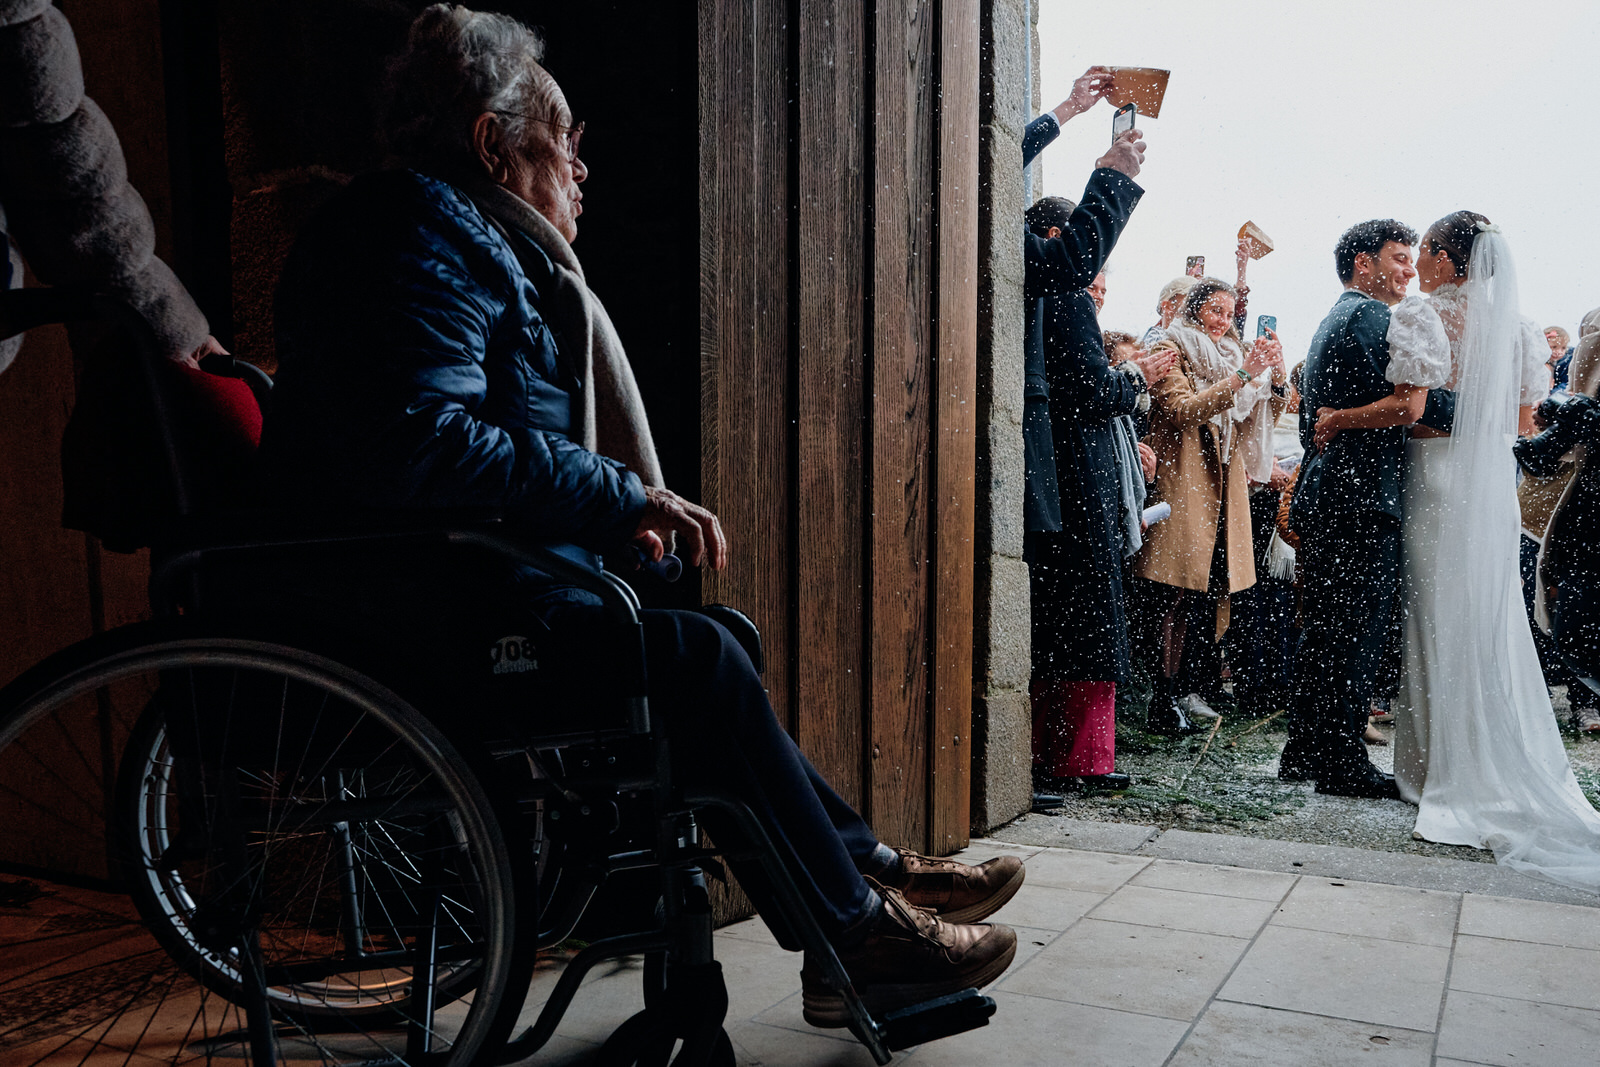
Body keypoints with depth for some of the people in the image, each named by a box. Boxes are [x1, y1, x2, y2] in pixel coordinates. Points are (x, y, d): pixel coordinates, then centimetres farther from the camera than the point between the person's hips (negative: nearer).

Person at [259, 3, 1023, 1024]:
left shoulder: (465, 236, 22)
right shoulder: (425, 235, -12)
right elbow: (425, 442, -28)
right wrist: (624, 498, -22)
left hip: (467, 569, 11)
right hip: (425, 602, -11)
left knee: (712, 642, 10)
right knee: (696, 657, -18)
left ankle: (864, 861, 14)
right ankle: (856, 933, -6)